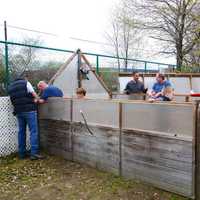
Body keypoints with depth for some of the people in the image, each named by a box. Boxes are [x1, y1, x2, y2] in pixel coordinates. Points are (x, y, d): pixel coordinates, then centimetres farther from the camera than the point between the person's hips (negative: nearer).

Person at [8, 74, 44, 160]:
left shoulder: (10, 87, 18)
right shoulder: (26, 83, 1)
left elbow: (13, 100, 11)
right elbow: (35, 96, -1)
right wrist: (35, 100, 19)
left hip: (18, 111, 6)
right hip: (29, 110, -6)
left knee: (21, 132, 11)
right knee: (33, 131, -5)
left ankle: (22, 153, 15)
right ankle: (34, 153, -10)